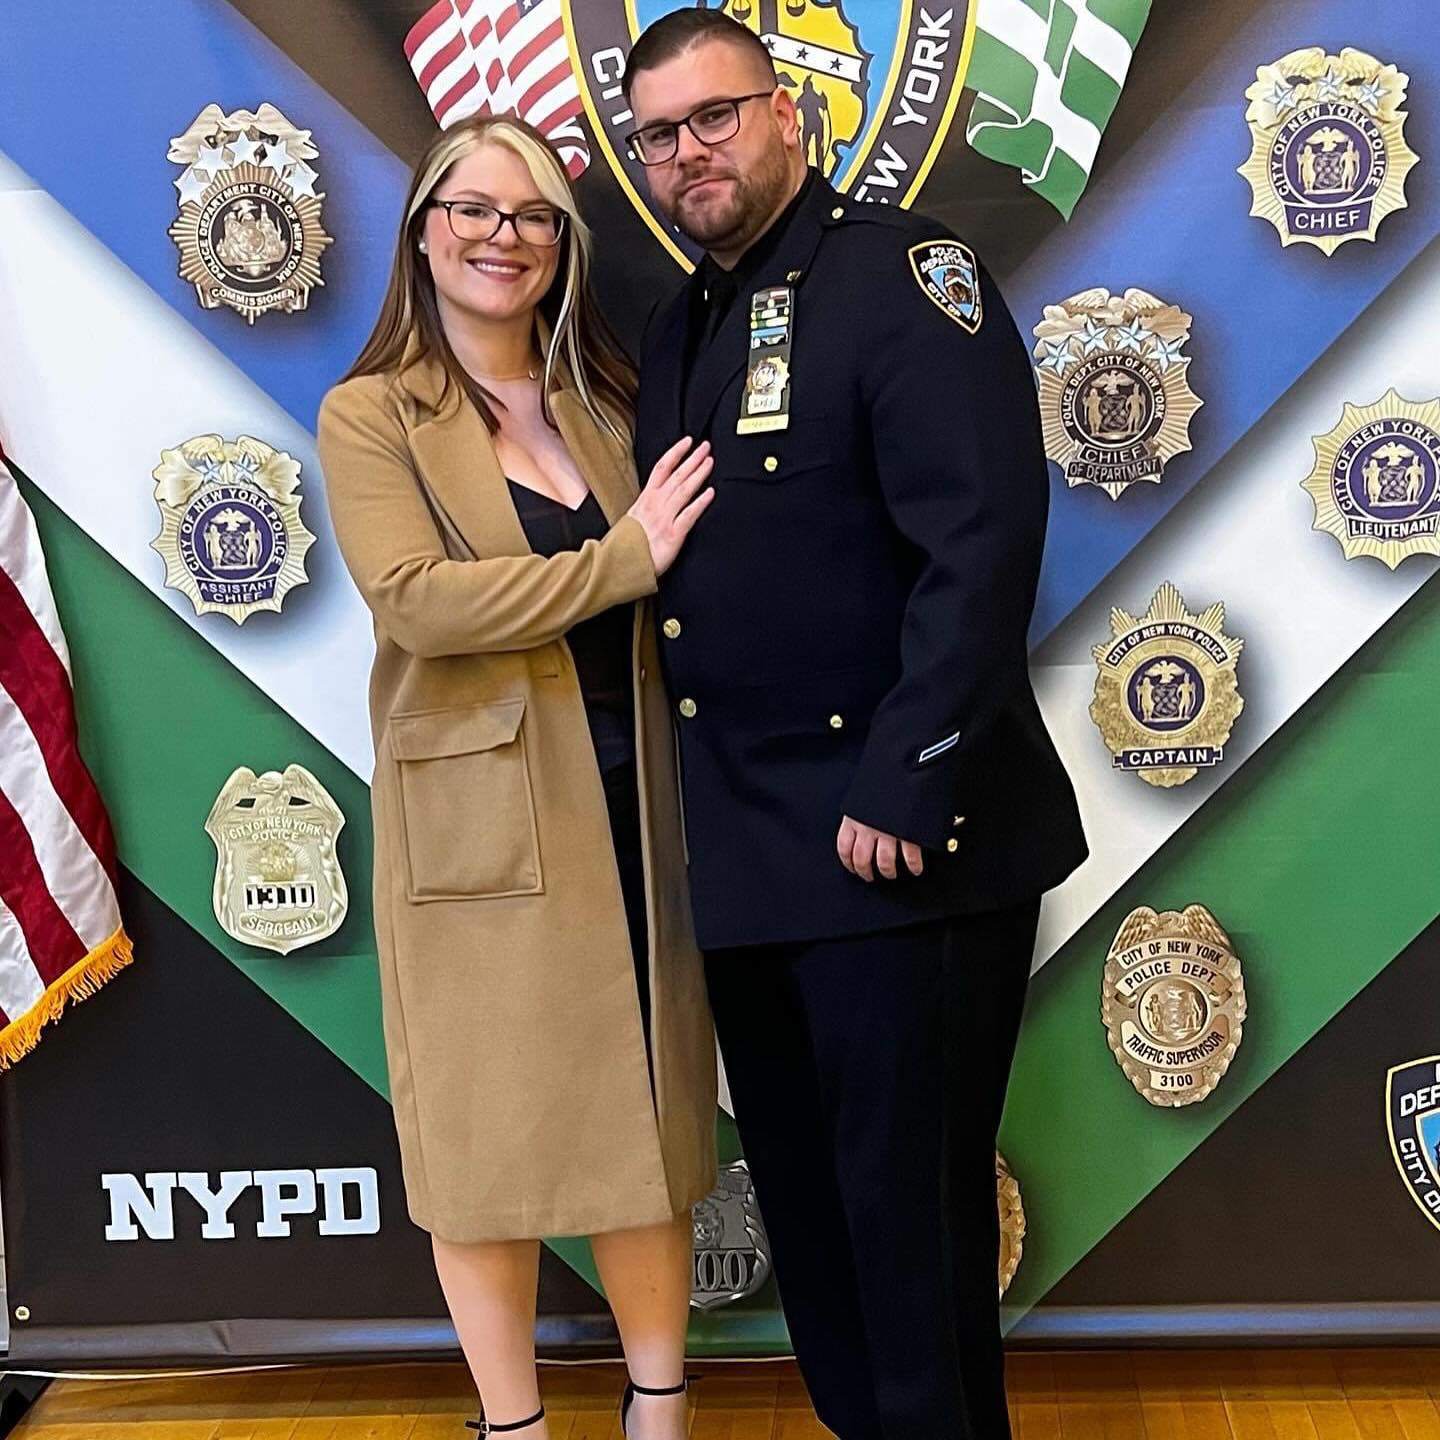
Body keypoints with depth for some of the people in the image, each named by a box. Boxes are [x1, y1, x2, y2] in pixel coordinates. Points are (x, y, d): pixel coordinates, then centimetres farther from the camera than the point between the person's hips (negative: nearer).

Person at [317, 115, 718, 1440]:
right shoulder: (370, 417, -1)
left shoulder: (605, 401, 14)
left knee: (649, 1115, 10)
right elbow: (414, 596, -17)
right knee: (492, 1131, 6)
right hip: (481, 821, -4)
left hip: (631, 807, 4)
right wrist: (625, 557, -16)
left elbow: (666, 597, 14)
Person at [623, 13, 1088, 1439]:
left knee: (908, 1200, 4)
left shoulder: (901, 273, -9)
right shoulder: (675, 330, 15)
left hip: (903, 839, -7)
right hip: (744, 846, 8)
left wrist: (902, 789, -22)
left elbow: (981, 542, -19)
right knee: (802, 1189, 17)